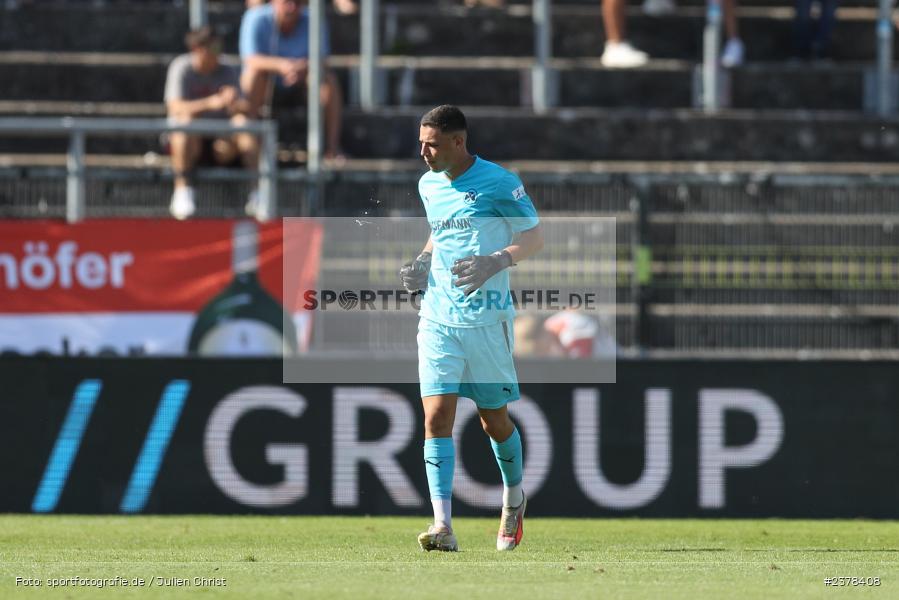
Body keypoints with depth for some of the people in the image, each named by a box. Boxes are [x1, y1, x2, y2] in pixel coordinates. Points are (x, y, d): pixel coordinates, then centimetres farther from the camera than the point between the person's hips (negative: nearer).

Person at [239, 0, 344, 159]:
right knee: (256, 72, -33)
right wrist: (281, 65, -51)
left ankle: (332, 148, -24)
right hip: (264, 92, -2)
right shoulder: (256, 19, -19)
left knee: (329, 80, -24)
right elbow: (251, 60, -32)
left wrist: (304, 68, -42)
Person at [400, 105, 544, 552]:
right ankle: (443, 525, -17)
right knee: (436, 416, -11)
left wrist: (497, 262, -22)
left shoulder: (498, 184, -8)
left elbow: (534, 237, -4)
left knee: (493, 419, 7)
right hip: (437, 318, 4)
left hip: (486, 318, -4)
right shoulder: (429, 186, 10)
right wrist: (422, 263, 6)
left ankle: (513, 497, 36)